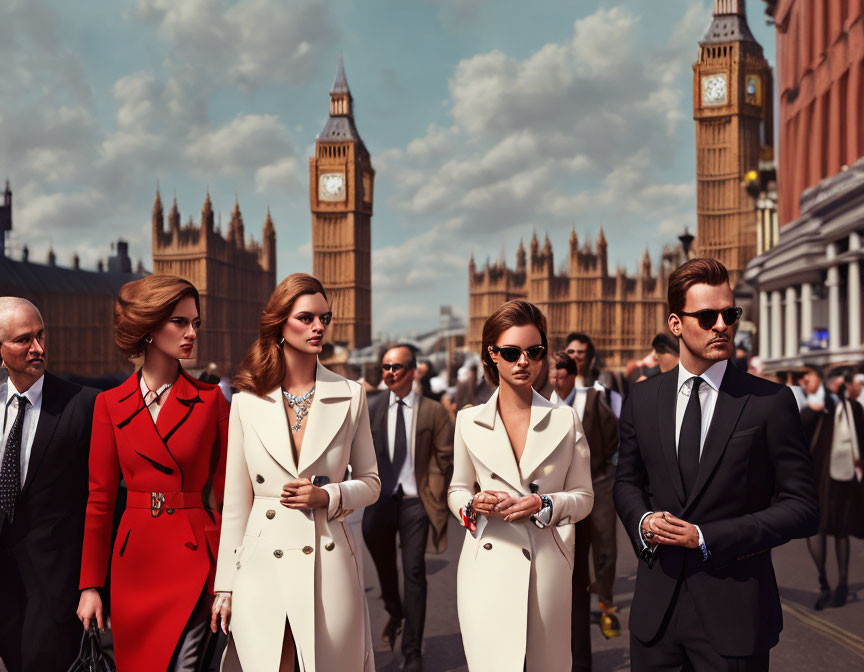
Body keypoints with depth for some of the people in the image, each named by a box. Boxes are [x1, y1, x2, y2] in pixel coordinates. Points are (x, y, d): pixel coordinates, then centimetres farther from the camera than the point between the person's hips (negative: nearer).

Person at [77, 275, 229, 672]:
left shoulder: (210, 401, 0)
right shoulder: (110, 405, 4)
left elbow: (227, 492, 0)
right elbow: (100, 498, 6)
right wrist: (90, 585, 3)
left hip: (196, 561, -2)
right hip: (134, 563, 3)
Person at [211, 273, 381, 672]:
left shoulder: (350, 396, 4)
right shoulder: (247, 402, 3)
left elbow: (370, 483, 11)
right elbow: (236, 500, 6)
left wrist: (327, 496, -10)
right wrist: (224, 586, 6)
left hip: (327, 563, 0)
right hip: (262, 568, 0)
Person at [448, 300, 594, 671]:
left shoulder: (566, 421, 5)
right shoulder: (469, 422, 6)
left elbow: (583, 496, 8)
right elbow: (456, 491, 14)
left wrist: (545, 505, -11)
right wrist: (474, 505, -8)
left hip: (546, 567, 0)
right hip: (487, 567, 0)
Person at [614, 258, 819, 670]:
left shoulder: (772, 402, -6)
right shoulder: (642, 398, 5)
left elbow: (801, 508, -7)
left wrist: (707, 538, -14)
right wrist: (642, 521, -5)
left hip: (733, 613, -3)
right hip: (656, 606, 3)